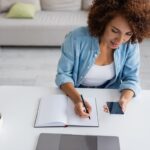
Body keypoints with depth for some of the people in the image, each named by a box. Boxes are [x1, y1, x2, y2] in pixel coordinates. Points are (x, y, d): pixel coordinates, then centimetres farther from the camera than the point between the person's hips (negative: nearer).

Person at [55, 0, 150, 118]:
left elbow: (131, 79, -8)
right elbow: (63, 74, -15)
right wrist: (77, 98, -33)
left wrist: (125, 99, -29)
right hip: (74, 94, -1)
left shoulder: (131, 45, -15)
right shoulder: (77, 38, -23)